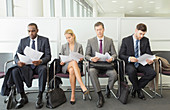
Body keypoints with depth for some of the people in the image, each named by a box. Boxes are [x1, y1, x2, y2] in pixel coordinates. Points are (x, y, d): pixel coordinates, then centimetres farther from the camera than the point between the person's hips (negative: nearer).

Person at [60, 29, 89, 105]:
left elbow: (81, 58, 14)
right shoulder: (64, 46, 16)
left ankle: (73, 95, -35)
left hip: (76, 65, 0)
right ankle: (82, 86, -46)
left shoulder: (79, 46, 13)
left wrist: (81, 59, -10)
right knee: (74, 62, -38)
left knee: (72, 71, -39)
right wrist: (62, 62, -6)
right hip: (66, 66, 0)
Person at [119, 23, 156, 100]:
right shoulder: (126, 40, 0)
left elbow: (149, 53, 9)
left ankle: (135, 88, -3)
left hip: (142, 63, 3)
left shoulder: (146, 40, 9)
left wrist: (150, 60, -16)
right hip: (130, 64, -3)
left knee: (152, 73, -25)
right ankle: (139, 90, -8)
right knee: (132, 71, -38)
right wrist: (129, 58, -25)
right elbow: (121, 55, -3)